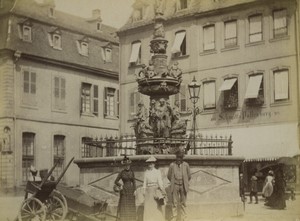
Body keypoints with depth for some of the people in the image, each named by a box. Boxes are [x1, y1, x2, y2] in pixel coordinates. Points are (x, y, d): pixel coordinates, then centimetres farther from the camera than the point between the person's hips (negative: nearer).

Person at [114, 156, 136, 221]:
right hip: (124, 191, -3)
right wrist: (120, 185, -17)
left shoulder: (132, 172, 6)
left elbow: (134, 182, 10)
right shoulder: (121, 173, -2)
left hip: (131, 191, 3)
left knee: (131, 207, 2)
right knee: (124, 207, -7)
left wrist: (134, 191, -1)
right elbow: (116, 181, 2)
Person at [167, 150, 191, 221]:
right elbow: (169, 176, 9)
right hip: (175, 186, -1)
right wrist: (173, 182, 10)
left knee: (183, 203, 4)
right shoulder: (172, 165, -2)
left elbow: (189, 176, 10)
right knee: (174, 203, -2)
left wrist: (184, 183, 10)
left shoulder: (186, 165, 0)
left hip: (183, 186, 1)